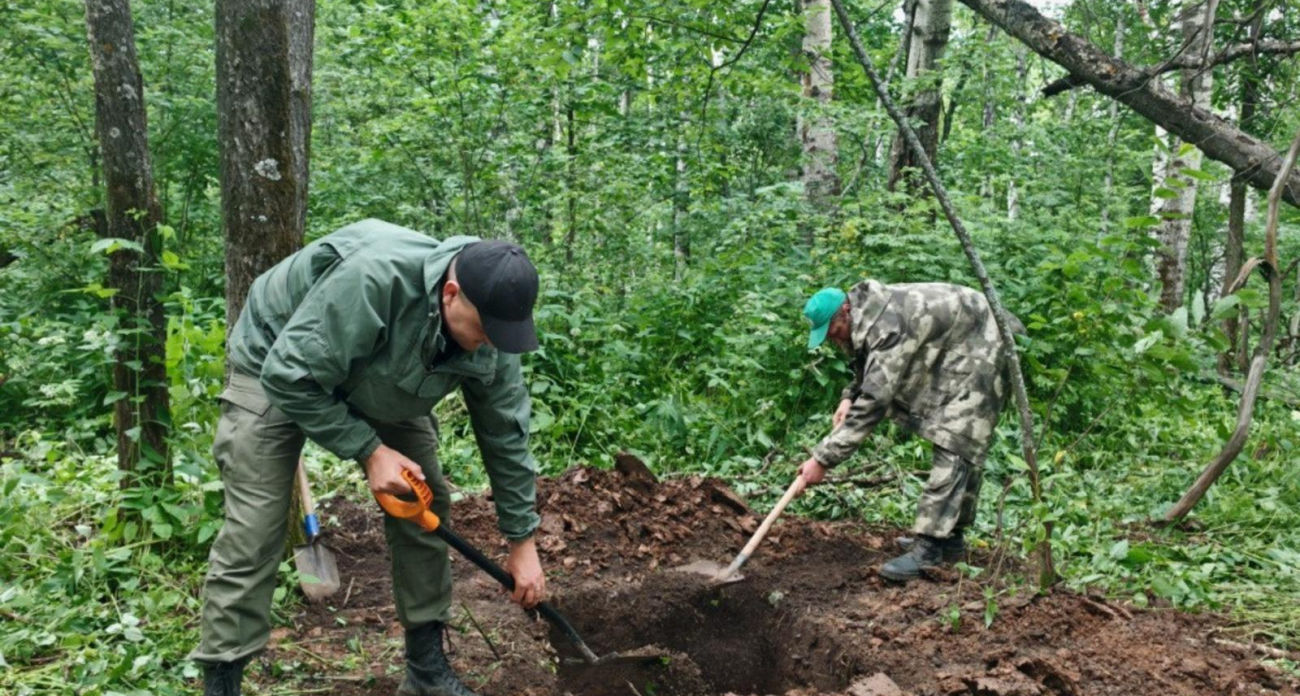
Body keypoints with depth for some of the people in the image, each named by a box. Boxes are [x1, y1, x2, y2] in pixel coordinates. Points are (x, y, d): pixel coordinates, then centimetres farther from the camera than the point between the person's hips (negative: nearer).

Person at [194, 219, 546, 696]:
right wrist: (369, 450, -30)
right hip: (277, 369, -5)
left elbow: (506, 435, -10)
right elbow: (291, 378, -34)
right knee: (253, 535, -12)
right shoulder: (371, 279, -42)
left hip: (380, 383, 6)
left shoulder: (487, 338, -22)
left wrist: (521, 541, -5)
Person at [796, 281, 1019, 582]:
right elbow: (871, 373, 17)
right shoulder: (864, 319, -2)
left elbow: (873, 402, -36)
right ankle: (948, 537, 19)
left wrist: (823, 459, -34)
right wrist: (849, 397, -5)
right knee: (958, 447, 12)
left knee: (955, 448, -17)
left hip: (982, 348, -10)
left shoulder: (887, 326, -33)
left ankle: (930, 546, -19)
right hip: (954, 356, 10)